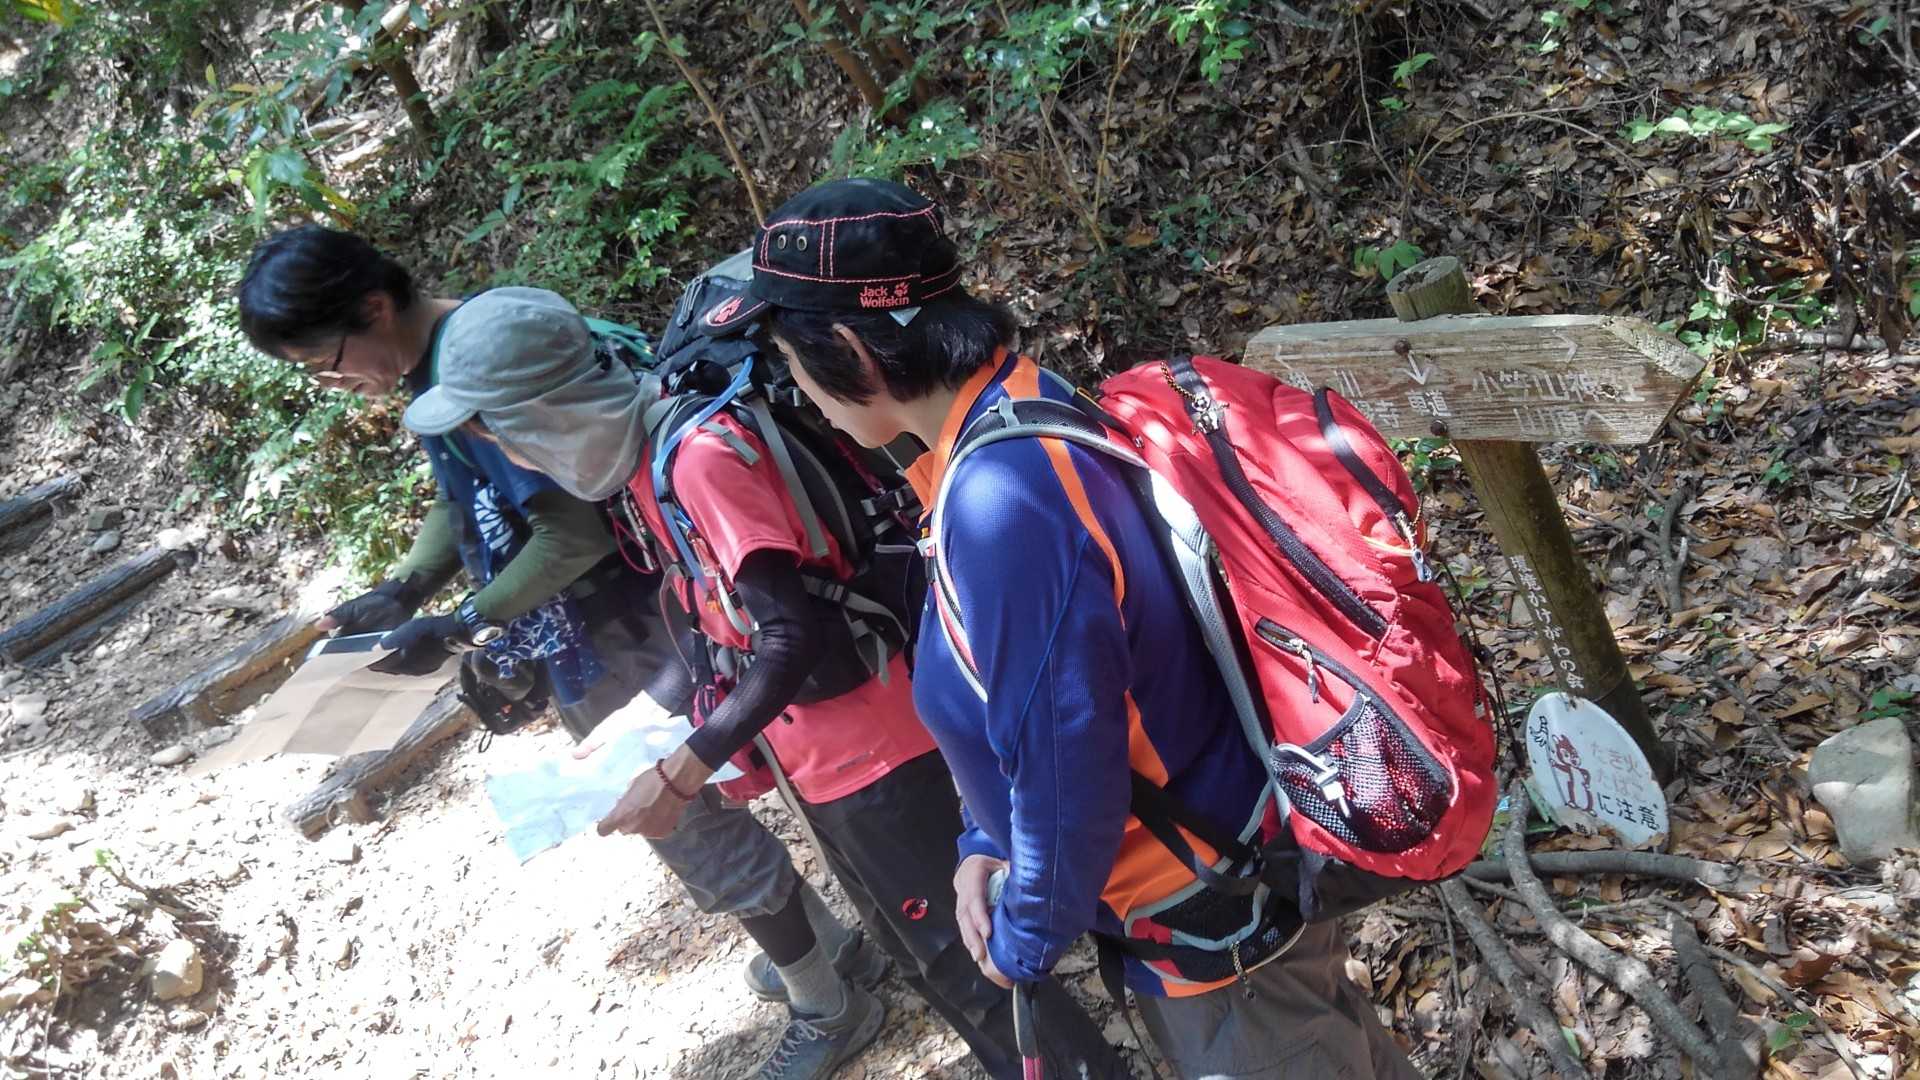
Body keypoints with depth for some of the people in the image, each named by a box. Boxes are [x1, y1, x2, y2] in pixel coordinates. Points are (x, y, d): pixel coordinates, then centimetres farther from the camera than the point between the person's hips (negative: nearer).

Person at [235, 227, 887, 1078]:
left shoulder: (484, 360, -25)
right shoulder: (435, 366, 5)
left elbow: (575, 534, -27)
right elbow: (460, 501, 16)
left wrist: (455, 627, -20)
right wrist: (402, 590, 1)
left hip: (616, 643, -10)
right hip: (580, 648, 10)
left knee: (693, 823, 6)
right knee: (684, 810, 21)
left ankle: (830, 1003, 27)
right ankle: (830, 947, 40)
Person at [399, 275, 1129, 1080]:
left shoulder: (702, 455, -26)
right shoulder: (645, 458, 4)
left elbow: (793, 637, -29)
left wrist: (681, 775, -26)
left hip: (872, 752, -9)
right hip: (816, 761, 9)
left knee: (965, 957, 5)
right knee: (917, 951, 23)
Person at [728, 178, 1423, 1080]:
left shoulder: (1000, 502, -35)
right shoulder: (1024, 410, -3)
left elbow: (1066, 764, -29)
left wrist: (1025, 938, -11)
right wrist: (985, 845, 4)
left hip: (1214, 923, -8)